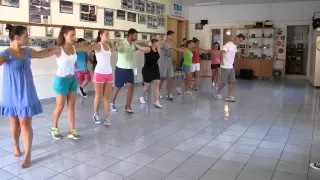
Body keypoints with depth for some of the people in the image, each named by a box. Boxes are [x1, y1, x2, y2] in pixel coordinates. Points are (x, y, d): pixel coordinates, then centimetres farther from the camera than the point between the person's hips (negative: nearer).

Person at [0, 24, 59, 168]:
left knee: (26, 123, 1)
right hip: (12, 95, -3)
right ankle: (16, 145, 40)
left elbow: (41, 54, 22)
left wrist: (56, 49, 24)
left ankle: (28, 155, 7)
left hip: (27, 94, 3)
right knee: (14, 122, 14)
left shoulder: (26, 51, 4)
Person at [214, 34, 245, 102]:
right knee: (224, 82, 0)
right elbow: (221, 52, -27)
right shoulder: (228, 44, -16)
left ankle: (230, 96, 10)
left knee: (231, 81, 5)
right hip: (225, 67, -8)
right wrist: (221, 61, -20)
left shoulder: (235, 46, 11)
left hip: (231, 67, 8)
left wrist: (232, 63, 16)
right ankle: (217, 93, 19)